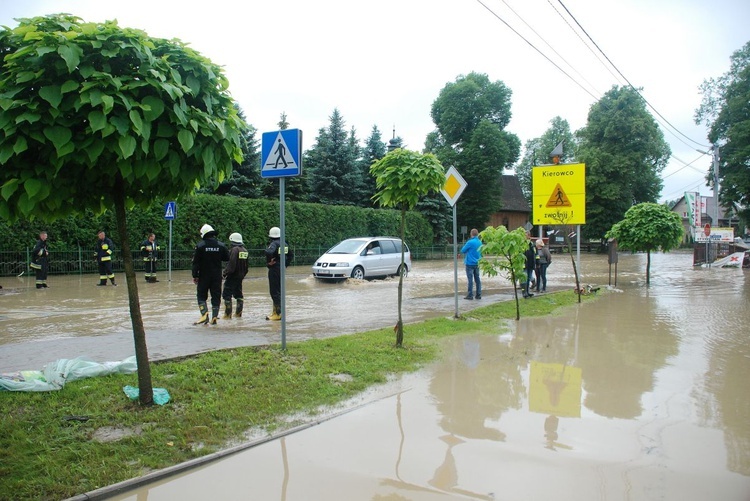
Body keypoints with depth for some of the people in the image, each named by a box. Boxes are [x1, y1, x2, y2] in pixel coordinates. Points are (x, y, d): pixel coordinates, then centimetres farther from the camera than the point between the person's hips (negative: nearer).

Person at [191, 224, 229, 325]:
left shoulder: (200, 246, -10)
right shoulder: (221, 245, -2)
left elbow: (195, 262, -9)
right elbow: (227, 258, 8)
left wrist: (195, 275, -3)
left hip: (204, 275, -2)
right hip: (217, 276, 2)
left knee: (201, 295, 9)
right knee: (216, 296, 7)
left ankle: (204, 314, -7)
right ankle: (214, 317, 6)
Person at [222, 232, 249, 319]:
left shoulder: (234, 249, -16)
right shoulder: (245, 250, 9)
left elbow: (231, 264, -20)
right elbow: (246, 266, 13)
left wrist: (225, 273, -11)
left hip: (232, 276, -8)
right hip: (240, 276, 8)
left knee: (227, 295, -2)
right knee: (239, 294, 16)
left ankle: (228, 314, -2)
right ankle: (238, 312, 19)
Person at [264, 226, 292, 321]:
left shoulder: (274, 244, -15)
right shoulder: (285, 244, 10)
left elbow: (269, 252, -35)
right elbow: (290, 256, 20)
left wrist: (268, 262, -20)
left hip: (274, 269, -8)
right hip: (282, 269, 8)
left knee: (275, 292, -4)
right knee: (278, 291, 16)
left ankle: (278, 314, -4)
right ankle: (275, 311, 24)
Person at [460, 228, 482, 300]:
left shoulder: (470, 242, -15)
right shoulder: (480, 242, 6)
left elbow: (462, 250, -7)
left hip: (470, 263, -6)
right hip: (477, 263, 6)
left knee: (470, 279, -2)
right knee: (477, 279, 10)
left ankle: (470, 295, 0)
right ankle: (478, 295, 12)